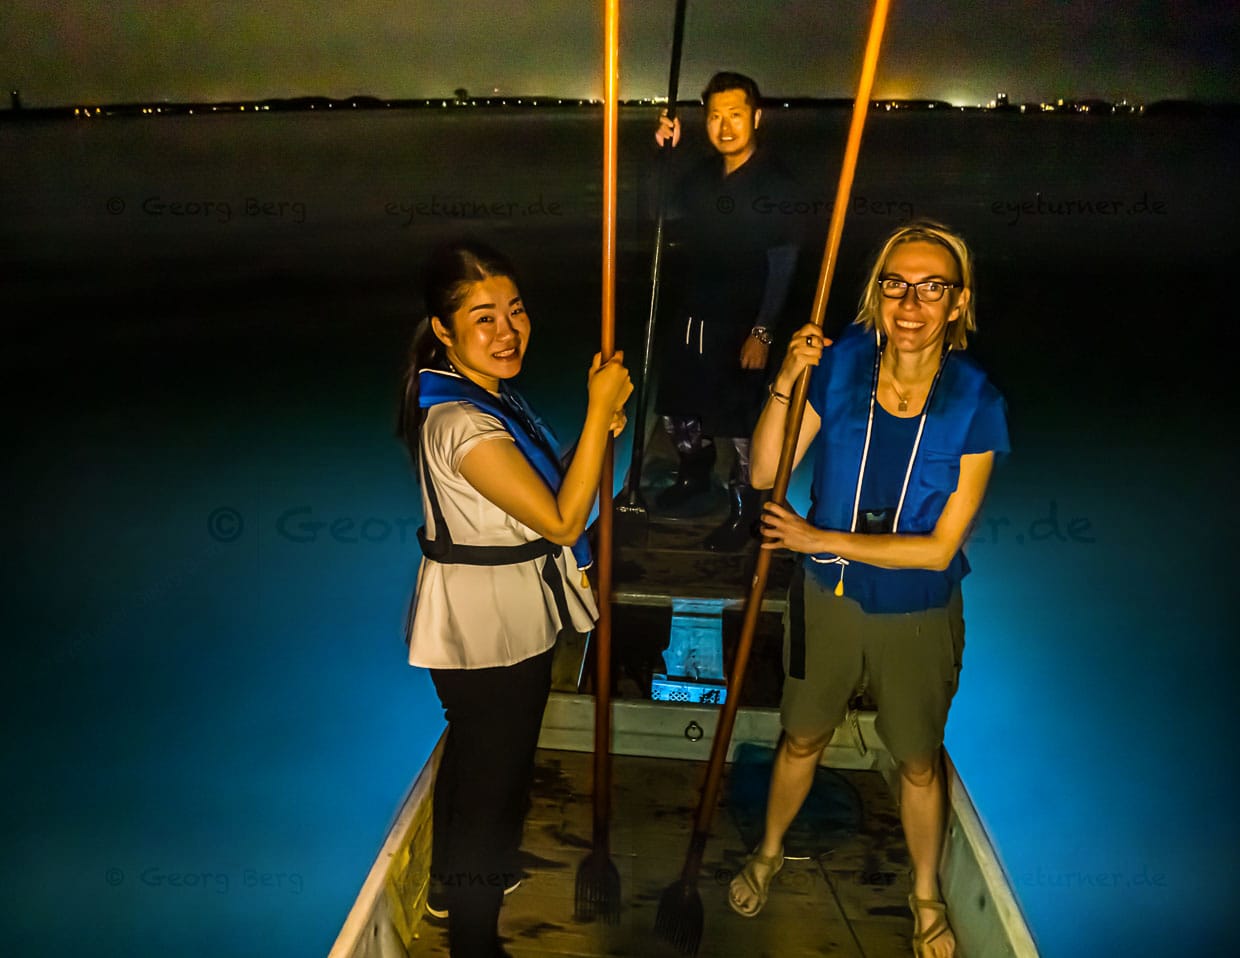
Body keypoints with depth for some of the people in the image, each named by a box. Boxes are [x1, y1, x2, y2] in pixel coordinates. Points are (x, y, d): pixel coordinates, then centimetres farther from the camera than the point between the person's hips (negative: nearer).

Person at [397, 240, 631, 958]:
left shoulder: (489, 392, 3)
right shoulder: (460, 423, -28)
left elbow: (544, 487, 9)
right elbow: (561, 521, -28)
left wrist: (599, 427, -6)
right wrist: (600, 411, -26)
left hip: (500, 616, 10)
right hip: (492, 628, -10)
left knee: (471, 751, 27)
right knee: (497, 776, 7)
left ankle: (452, 881, 51)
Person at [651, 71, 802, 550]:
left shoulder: (777, 184, -12)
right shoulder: (701, 174, 7)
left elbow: (782, 265, -13)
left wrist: (762, 331, -17)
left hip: (740, 326, -6)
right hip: (691, 316, 7)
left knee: (740, 421, 3)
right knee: (677, 410, 18)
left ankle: (744, 510, 21)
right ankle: (695, 474, 44)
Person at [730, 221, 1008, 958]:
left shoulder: (976, 404, -21)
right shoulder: (840, 364, -16)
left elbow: (939, 547, -20)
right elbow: (765, 475, -15)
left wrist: (817, 538, -21)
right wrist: (785, 385, -29)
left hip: (918, 617, -1)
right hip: (828, 599, 1)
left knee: (920, 763, 19)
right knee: (802, 740, 22)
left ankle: (926, 897, 47)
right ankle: (770, 854, 51)